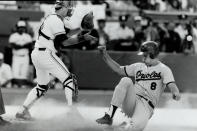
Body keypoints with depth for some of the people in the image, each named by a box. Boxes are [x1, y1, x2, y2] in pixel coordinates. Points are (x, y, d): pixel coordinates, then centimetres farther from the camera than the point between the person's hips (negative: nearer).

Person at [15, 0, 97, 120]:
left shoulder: (53, 18, 16)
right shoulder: (56, 20, -15)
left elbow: (66, 33, 21)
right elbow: (63, 42, -21)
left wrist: (82, 28, 11)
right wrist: (82, 38, -20)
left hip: (37, 55, 10)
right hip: (45, 54, -10)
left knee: (42, 86, 18)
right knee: (69, 80, -8)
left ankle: (23, 110, 14)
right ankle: (71, 108, -16)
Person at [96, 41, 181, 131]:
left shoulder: (164, 69, 4)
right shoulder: (138, 67, 21)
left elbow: (171, 85, -13)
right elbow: (118, 69, 24)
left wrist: (175, 93, -37)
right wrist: (105, 55, 13)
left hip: (146, 106, -4)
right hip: (130, 102, 4)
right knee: (125, 80, -26)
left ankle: (128, 123, 2)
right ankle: (109, 116, -28)